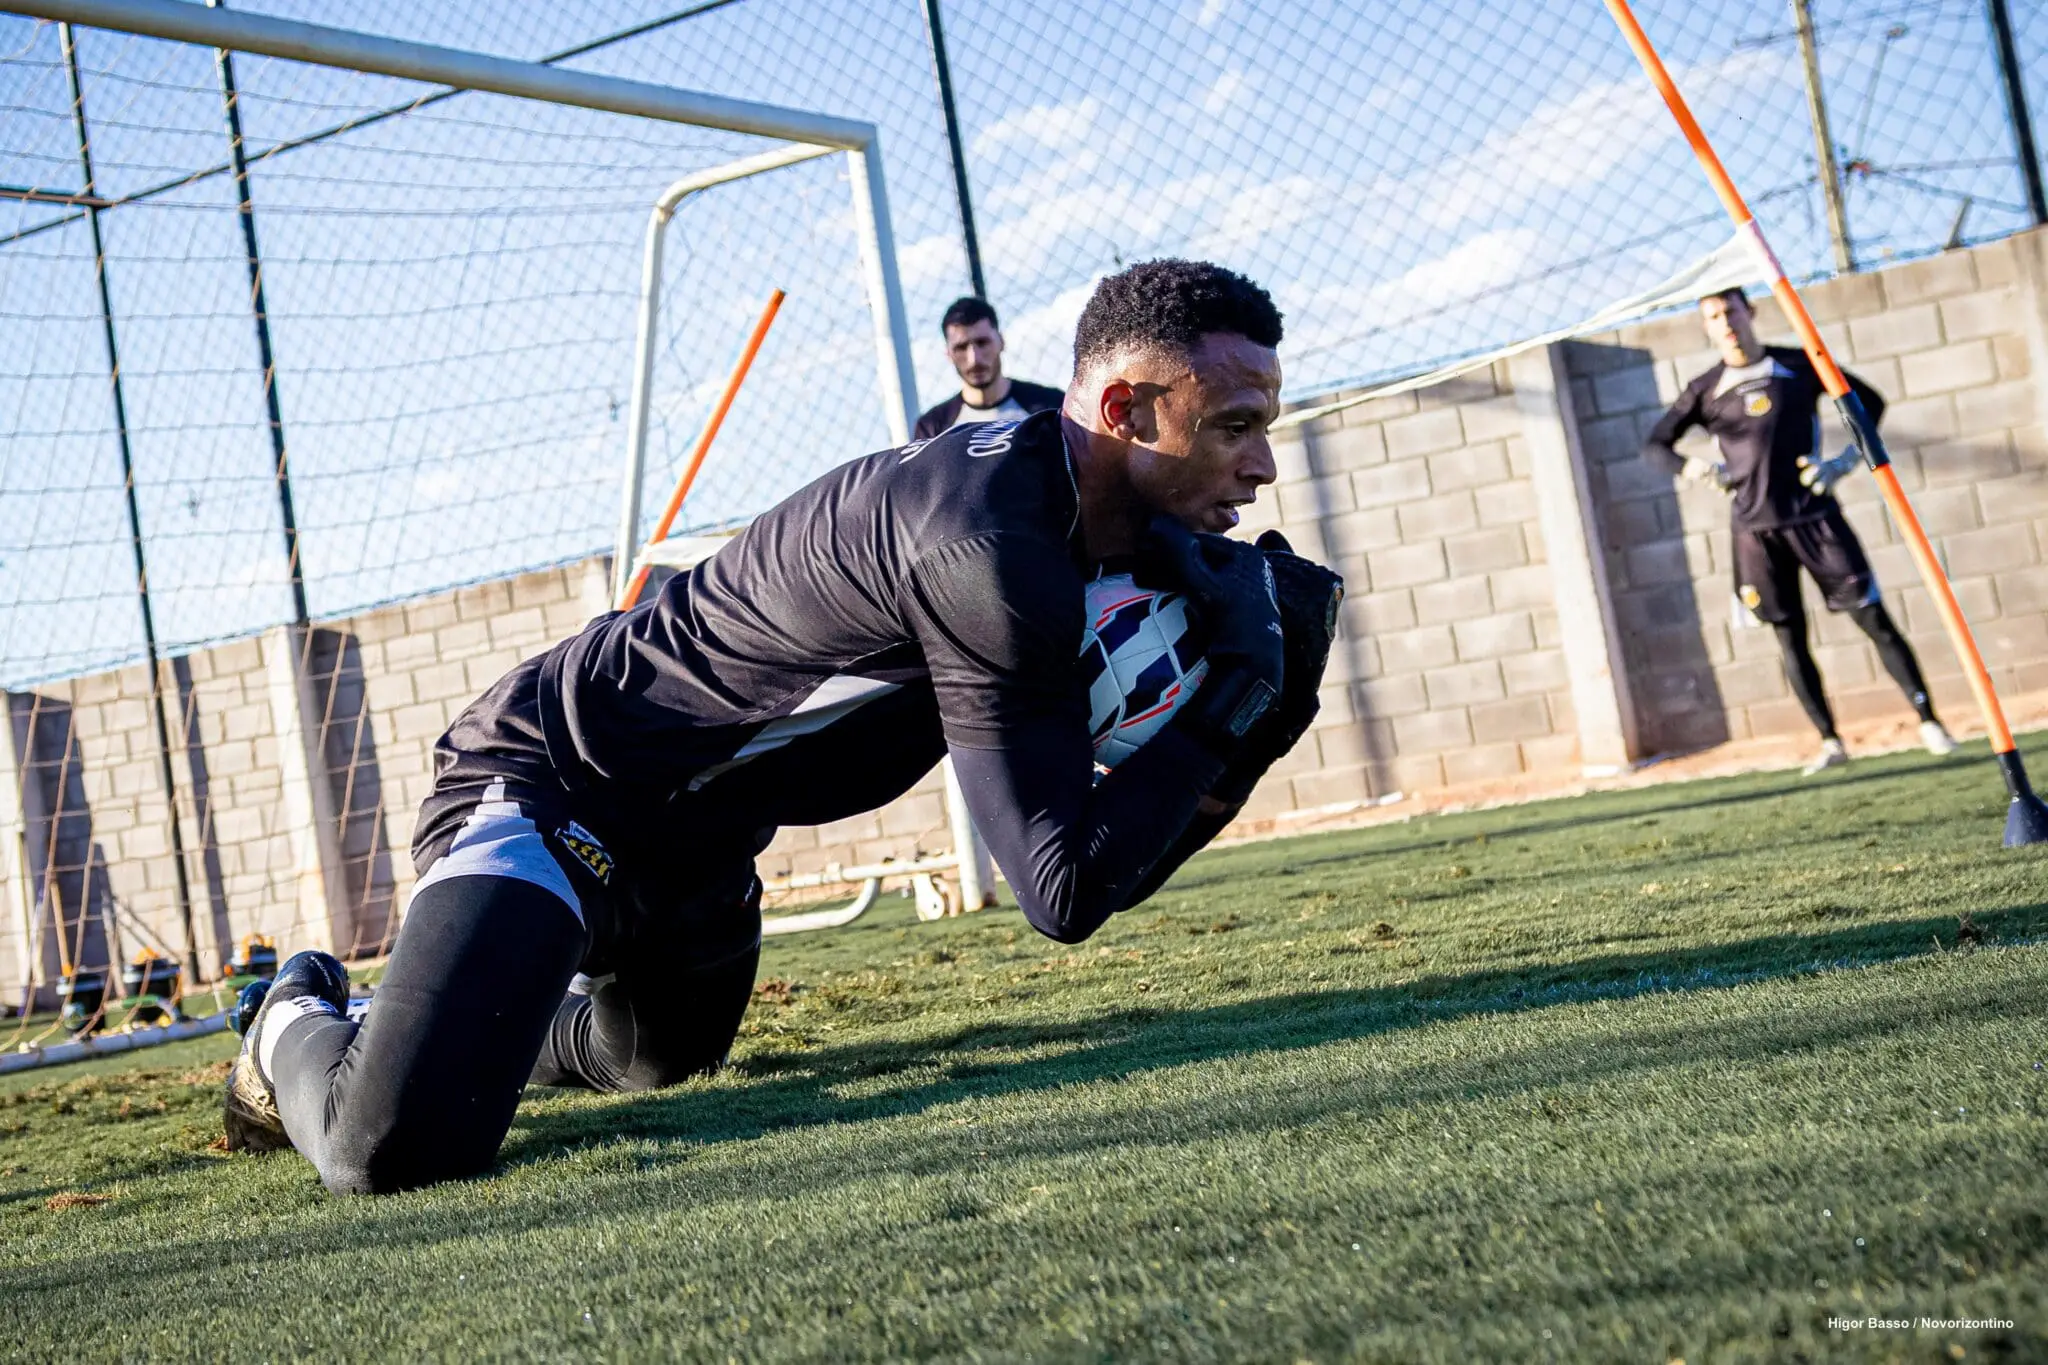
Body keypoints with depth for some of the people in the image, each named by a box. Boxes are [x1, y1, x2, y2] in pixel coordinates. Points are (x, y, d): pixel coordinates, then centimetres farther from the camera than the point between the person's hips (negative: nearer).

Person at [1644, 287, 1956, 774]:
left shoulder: (1797, 366, 2)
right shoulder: (1705, 390, 4)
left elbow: (1870, 401, 9)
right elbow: (1654, 445, 5)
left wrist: (1845, 461, -5)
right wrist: (1689, 466, -15)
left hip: (1814, 516, -1)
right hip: (1754, 530, 1)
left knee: (1874, 618, -3)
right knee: (1790, 640, 4)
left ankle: (1929, 722, 4)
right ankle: (1830, 741, 12)